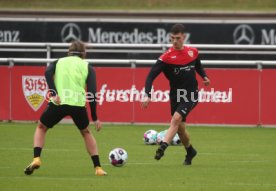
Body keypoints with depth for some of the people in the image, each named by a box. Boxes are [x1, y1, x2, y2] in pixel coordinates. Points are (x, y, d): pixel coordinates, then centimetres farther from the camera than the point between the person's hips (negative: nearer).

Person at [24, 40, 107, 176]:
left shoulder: (59, 62, 19)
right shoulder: (87, 67, 16)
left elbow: (48, 72, -5)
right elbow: (92, 92, 5)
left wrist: (53, 94, -14)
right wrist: (95, 118, 6)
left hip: (58, 102, 0)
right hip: (78, 103, 0)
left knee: (41, 128, 24)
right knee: (86, 132, 26)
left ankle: (36, 159, 1)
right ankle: (98, 168, 19)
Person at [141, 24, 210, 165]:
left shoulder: (193, 52, 1)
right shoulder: (166, 57, -11)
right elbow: (151, 75, -16)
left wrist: (204, 76, 6)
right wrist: (147, 95, -28)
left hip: (191, 95, -1)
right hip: (175, 95, 1)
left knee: (176, 118, -23)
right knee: (180, 128, 7)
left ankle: (162, 147, -32)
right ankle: (190, 152, 33)